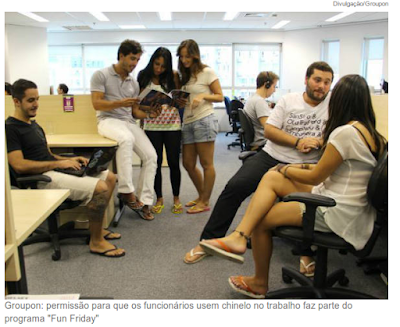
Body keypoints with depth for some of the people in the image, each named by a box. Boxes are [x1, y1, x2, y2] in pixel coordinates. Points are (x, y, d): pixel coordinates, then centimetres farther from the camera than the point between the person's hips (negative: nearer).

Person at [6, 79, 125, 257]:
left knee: (109, 177, 6)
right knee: (100, 188, -24)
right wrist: (59, 163, -18)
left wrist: (70, 159, 3)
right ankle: (96, 242, -8)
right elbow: (19, 166, -21)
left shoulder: (34, 125, 21)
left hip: (54, 170, 10)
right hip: (41, 179, -10)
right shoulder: (10, 128, -10)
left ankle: (96, 229, 14)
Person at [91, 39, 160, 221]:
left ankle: (144, 201, -5)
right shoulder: (101, 75, 1)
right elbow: (96, 104, -8)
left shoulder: (134, 83, 17)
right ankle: (126, 191, -35)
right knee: (126, 138, -40)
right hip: (108, 120, -6)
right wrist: (120, 103, -22)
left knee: (151, 156, -13)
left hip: (129, 122, 6)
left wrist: (149, 114, -5)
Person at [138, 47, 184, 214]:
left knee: (173, 163, 3)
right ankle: (159, 199, 20)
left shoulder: (173, 76, 1)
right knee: (155, 163, 5)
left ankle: (176, 198, 20)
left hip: (172, 124, 0)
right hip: (151, 125, 1)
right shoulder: (144, 77, 2)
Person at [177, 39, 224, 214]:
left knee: (206, 164, -3)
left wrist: (203, 96, -16)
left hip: (204, 120, -7)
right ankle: (201, 196, 25)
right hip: (188, 122, 7)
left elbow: (220, 96, -1)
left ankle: (205, 202, 6)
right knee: (188, 163, 8)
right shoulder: (184, 75, 19)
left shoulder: (207, 72, 0)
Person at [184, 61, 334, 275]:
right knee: (235, 186, -14)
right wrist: (298, 142, -13)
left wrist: (317, 142, -20)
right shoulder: (288, 100, 6)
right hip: (271, 156, 2)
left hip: (305, 167, -1)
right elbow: (269, 130, 0)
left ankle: (307, 254, -5)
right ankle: (208, 240, -2)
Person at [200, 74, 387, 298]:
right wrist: (303, 167, 12)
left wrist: (285, 169, 4)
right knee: (272, 178, 1)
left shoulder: (346, 132, -20)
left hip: (337, 213, -9)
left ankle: (260, 284, 19)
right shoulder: (369, 131, 8)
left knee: (261, 220, -3)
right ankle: (239, 236, -7)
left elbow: (315, 177, -12)